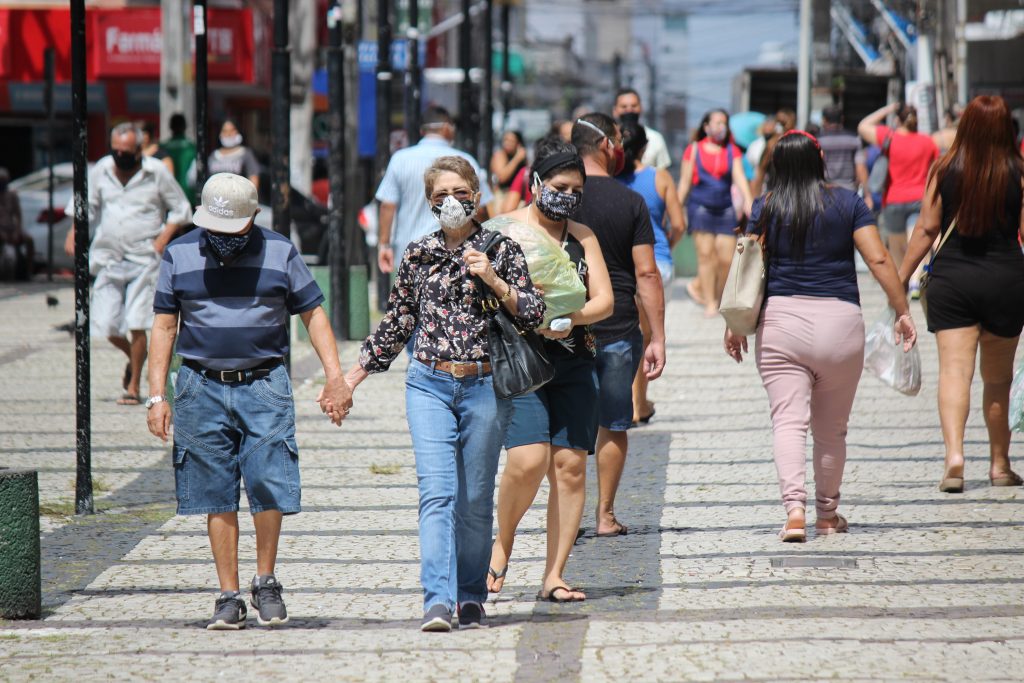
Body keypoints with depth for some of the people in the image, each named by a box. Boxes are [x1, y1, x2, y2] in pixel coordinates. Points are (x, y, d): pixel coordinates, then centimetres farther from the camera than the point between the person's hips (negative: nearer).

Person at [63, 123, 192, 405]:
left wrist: (163, 238, -8)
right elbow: (85, 205, 17)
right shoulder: (101, 170, 5)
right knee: (107, 324, 0)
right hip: (108, 258, 3)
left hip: (144, 258, -3)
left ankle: (134, 387, 1)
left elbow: (180, 210, 6)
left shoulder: (157, 173, -3)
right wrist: (73, 233, 1)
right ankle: (134, 357, 33)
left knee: (136, 323, -11)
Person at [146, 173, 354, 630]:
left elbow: (313, 314, 9)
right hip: (201, 389, 1)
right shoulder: (179, 256, 6)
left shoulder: (280, 253, 4)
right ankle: (228, 597, 7)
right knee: (217, 499, 1)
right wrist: (156, 396, 1)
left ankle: (265, 582, 9)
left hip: (264, 386, -1)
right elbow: (164, 326, 8)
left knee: (270, 486, -10)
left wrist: (335, 377, -2)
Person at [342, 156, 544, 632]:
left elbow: (534, 315, -1)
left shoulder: (502, 250, 3)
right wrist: (352, 377, 17)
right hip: (428, 384, 1)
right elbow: (396, 325, 17)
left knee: (475, 499, 4)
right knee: (436, 492, -12)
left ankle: (471, 597, 18)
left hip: (485, 386, -1)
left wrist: (493, 281, -14)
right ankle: (438, 601, -20)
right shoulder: (418, 255, 9)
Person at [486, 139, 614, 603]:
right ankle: (502, 543, 8)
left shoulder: (582, 237, 14)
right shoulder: (500, 230, 2)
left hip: (574, 361, 4)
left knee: (570, 464, -2)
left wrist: (570, 318, -12)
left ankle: (553, 576, 3)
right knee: (529, 460, -19)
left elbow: (604, 301, 7)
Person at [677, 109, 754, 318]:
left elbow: (739, 177, -1)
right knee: (705, 255, -9)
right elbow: (685, 181, 7)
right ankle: (709, 303, -7)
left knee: (726, 258, -3)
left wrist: (748, 200, -17)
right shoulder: (694, 150, 5)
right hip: (701, 207, -2)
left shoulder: (732, 151, 10)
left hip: (725, 209, 2)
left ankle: (720, 299, 14)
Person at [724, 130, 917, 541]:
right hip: (839, 322, 1)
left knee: (788, 421, -5)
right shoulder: (846, 203, 4)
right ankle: (827, 514, 25)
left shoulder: (766, 208, 3)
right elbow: (879, 260, -3)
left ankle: (794, 507, -24)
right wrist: (902, 311, 2)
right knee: (832, 428, 14)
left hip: (781, 322, -1)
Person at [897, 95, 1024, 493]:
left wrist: (902, 277, 9)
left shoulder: (945, 171, -2)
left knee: (954, 369, -6)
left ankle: (954, 453, -26)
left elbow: (927, 229, 0)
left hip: (951, 280, 0)